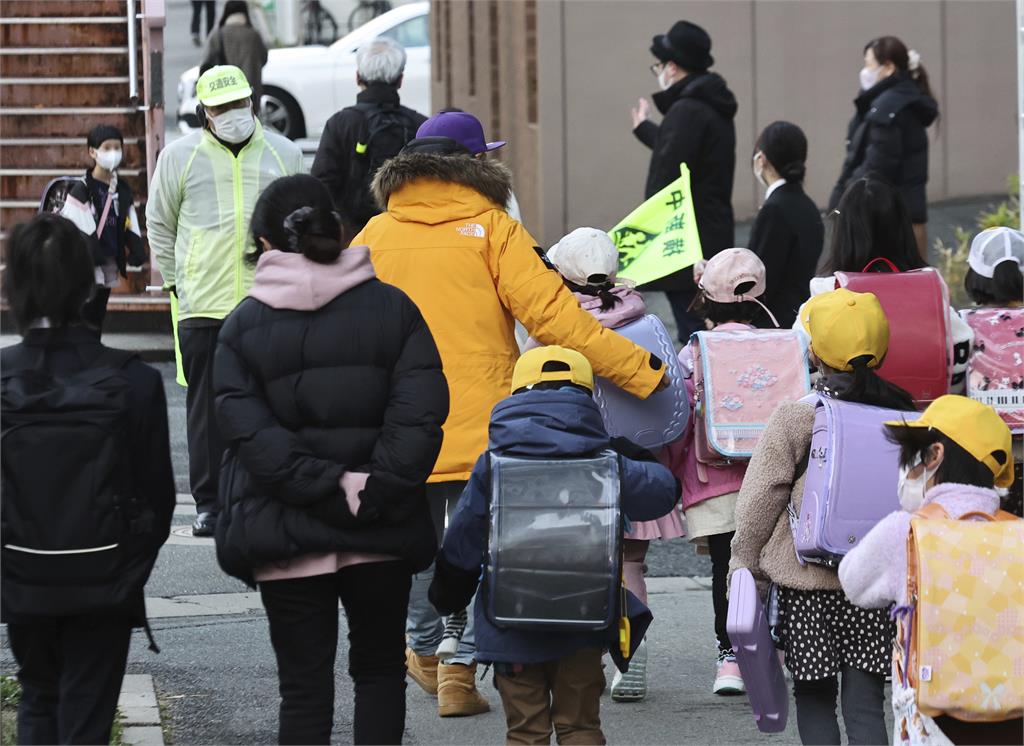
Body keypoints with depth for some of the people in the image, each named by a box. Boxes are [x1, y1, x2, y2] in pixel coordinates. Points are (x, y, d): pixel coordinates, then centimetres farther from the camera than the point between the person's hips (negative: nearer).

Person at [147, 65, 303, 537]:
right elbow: (160, 223, 14)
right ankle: (208, 503, 6)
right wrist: (176, 282, 9)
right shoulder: (179, 157, 4)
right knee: (207, 407, 0)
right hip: (204, 304, -1)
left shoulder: (284, 155, 8)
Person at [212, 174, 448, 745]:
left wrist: (328, 489, -14)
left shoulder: (243, 325, -1)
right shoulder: (392, 307, 0)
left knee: (304, 687, 4)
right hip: (381, 536, 1)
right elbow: (419, 415, -11)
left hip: (285, 532, -1)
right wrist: (374, 494, -12)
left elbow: (251, 435, -12)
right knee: (380, 669, 16)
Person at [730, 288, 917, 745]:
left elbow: (760, 501, -4)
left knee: (814, 699, 11)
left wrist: (745, 570, 6)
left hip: (808, 586, -2)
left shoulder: (793, 420, -8)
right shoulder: (903, 418, 2)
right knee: (865, 704, 5)